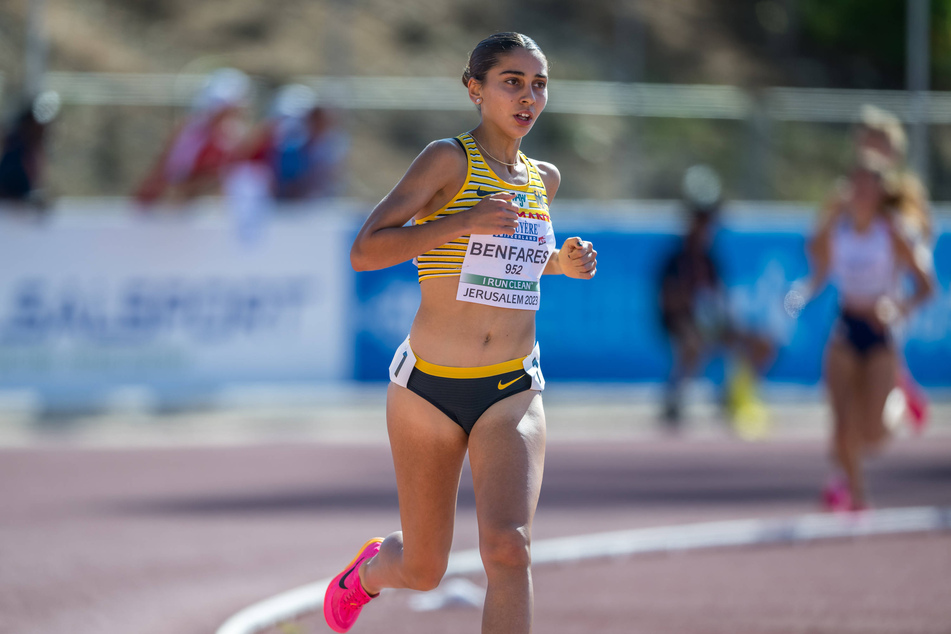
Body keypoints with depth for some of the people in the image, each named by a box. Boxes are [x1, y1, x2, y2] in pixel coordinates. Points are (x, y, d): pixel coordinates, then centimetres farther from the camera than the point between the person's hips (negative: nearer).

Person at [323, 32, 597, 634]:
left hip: (513, 391, 3)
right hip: (429, 388, -3)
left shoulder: (545, 179, 10)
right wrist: (464, 221, -24)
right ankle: (370, 569, 48)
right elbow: (365, 251, -15)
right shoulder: (450, 159, -8)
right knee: (423, 571, 10)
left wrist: (562, 262, 9)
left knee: (508, 546, -22)